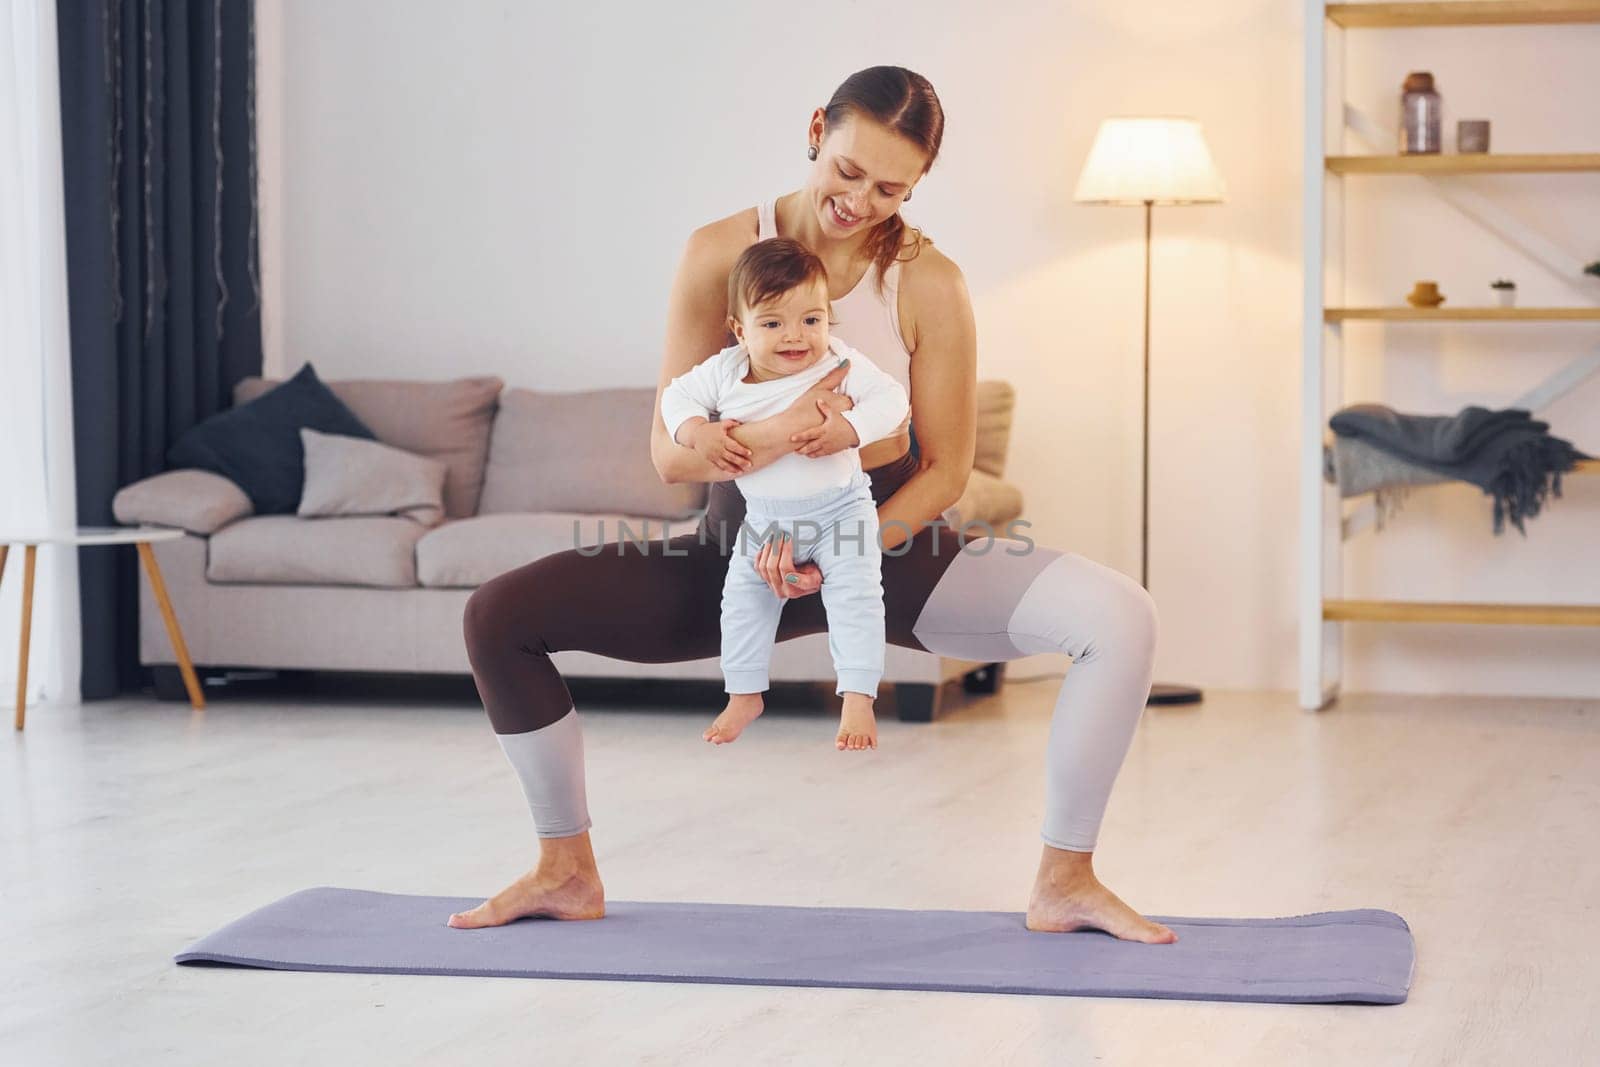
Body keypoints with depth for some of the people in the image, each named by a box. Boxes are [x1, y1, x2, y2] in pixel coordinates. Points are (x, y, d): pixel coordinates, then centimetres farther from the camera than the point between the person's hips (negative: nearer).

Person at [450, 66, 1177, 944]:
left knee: (1120, 617, -22)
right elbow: (670, 454, -12)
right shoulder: (720, 254, -11)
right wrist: (771, 437, -34)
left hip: (890, 546, -1)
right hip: (743, 545, 1)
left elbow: (946, 469, -6)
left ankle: (1064, 883, -5)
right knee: (497, 616, -13)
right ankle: (567, 873, 6)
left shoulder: (927, 284, -12)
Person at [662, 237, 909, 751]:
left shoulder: (841, 365, -18)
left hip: (840, 509, -3)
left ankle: (858, 699, -8)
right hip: (763, 517, 3)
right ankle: (744, 695, 25)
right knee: (743, 595, 9)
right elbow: (677, 395, 1)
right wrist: (697, 432, -19)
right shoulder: (725, 372, -10)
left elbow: (890, 398, -20)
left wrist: (845, 429, -35)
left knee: (855, 595, -13)